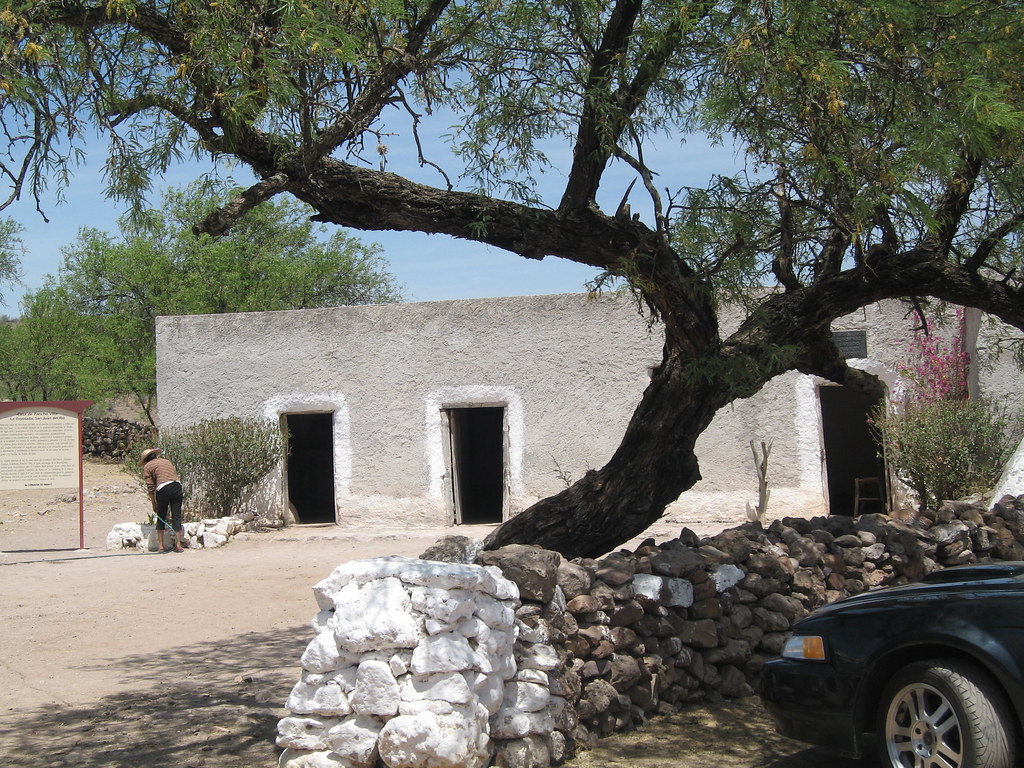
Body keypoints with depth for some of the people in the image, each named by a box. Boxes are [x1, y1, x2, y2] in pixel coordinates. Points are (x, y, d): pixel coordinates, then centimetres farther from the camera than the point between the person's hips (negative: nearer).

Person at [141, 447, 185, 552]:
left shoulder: (147, 466, 14)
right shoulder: (167, 461, 28)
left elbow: (150, 487, 7)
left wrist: (154, 504, 13)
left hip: (163, 488, -3)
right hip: (177, 486, 3)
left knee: (161, 517, 10)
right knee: (176, 516, 7)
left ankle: (161, 546, 10)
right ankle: (178, 545, 4)